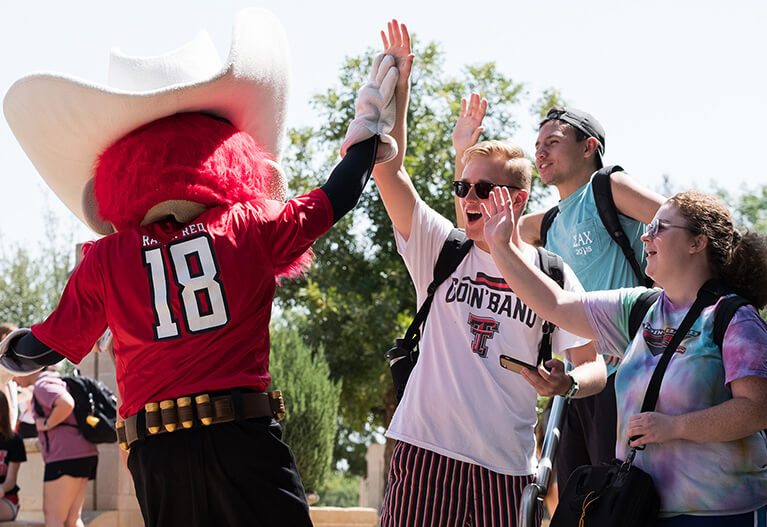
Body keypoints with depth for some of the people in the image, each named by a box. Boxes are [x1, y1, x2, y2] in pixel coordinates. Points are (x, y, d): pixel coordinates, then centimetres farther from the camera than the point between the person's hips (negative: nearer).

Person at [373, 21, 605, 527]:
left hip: (508, 463, 0)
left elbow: (593, 365, 8)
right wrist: (397, 83, -7)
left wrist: (569, 382, -15)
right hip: (428, 448, 0)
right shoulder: (441, 248, 8)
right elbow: (388, 168, -1)